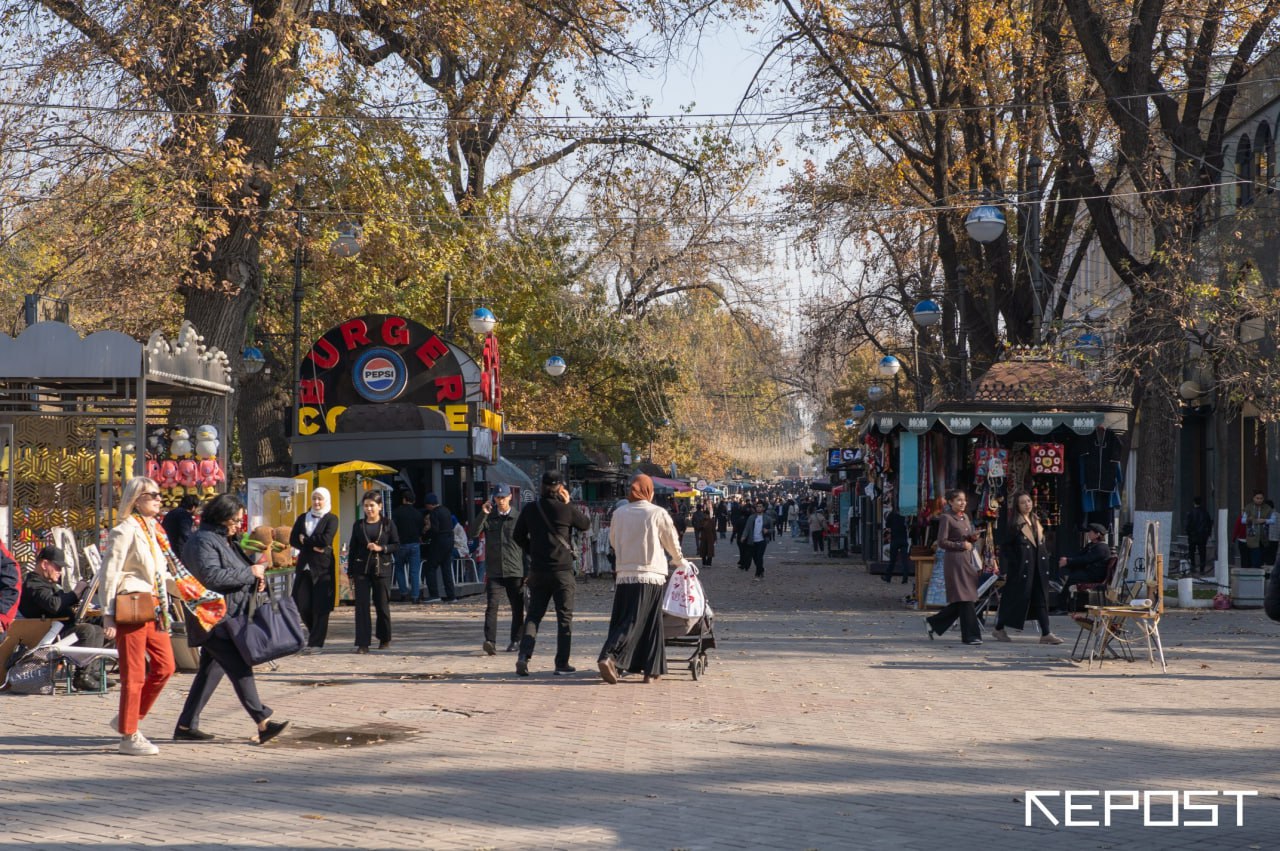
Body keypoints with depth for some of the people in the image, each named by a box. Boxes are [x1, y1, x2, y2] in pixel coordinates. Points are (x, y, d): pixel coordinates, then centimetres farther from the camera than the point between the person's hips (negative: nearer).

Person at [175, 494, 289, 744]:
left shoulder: (224, 541, 21)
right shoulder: (203, 541, -12)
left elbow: (234, 575, 29)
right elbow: (211, 575, -25)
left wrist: (257, 578, 7)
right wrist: (250, 573, -19)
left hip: (226, 618, 11)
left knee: (210, 671, 11)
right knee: (240, 668, -12)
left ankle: (186, 726, 16)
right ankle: (263, 722, -14)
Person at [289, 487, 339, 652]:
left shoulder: (331, 519, 1)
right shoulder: (302, 518, 14)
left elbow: (325, 540, -13)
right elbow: (293, 540, 4)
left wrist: (305, 540, -4)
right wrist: (313, 546, -9)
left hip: (322, 566, -4)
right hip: (304, 565, 4)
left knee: (320, 606, -4)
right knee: (302, 604, 1)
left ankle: (316, 642, 1)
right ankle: (314, 631, 26)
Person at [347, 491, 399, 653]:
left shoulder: (388, 524, 3)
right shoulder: (359, 525, 7)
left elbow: (396, 544, 3)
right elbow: (352, 549, 9)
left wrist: (381, 548, -15)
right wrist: (350, 573, 7)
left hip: (382, 569, -1)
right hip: (362, 570, 1)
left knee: (382, 605, 6)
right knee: (361, 606, -6)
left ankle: (385, 639, 27)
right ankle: (363, 643, -6)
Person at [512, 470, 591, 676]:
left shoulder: (529, 509, 2)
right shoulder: (566, 509, -9)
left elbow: (517, 536, 10)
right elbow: (586, 524, 8)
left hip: (537, 570, 3)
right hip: (562, 570, -3)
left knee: (533, 615, 9)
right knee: (564, 617, 5)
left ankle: (523, 656, -8)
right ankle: (562, 663, 5)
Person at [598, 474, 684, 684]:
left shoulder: (619, 513, 4)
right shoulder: (658, 514, -5)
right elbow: (672, 543, 5)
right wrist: (680, 561, 25)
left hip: (624, 575, 3)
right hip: (651, 576, -3)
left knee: (623, 620, 9)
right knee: (651, 625, 4)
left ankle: (609, 659, -4)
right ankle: (650, 670, 1)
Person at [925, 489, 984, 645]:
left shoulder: (965, 517, 18)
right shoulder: (946, 518, -7)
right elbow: (942, 542, -12)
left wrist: (972, 538, 4)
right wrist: (962, 545, -13)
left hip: (967, 560, 9)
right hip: (954, 560, -8)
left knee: (962, 600, 7)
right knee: (965, 599, -7)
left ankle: (934, 622, 21)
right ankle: (970, 635, -3)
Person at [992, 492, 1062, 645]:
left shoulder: (1036, 521, 12)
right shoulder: (1015, 525, -9)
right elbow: (1004, 546, -10)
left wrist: (1045, 559, 11)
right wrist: (1004, 569, -13)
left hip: (1038, 567, 6)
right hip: (1020, 568, -6)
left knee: (1041, 600, 2)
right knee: (1016, 598, 1)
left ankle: (1046, 634, 1)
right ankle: (999, 628, 16)